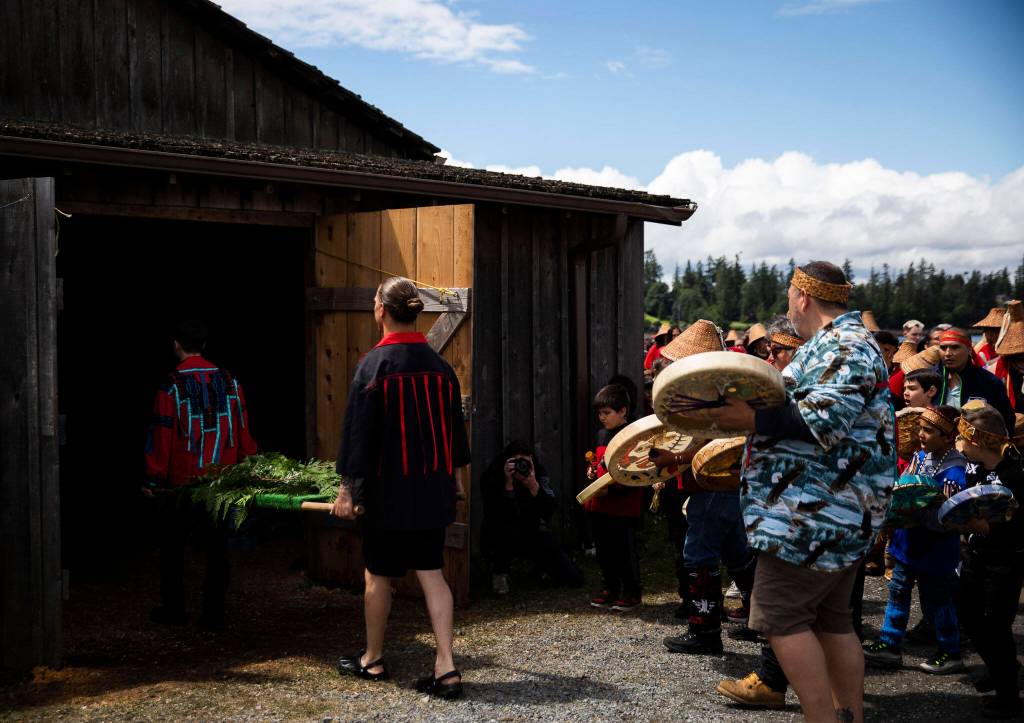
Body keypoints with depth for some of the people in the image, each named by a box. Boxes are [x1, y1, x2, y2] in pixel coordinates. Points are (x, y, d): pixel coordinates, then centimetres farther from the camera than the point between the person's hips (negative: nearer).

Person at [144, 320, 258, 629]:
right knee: (216, 548, 7)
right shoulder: (229, 382, 2)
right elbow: (243, 431, 6)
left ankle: (173, 609, 20)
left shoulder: (172, 386, -10)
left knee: (173, 546, 13)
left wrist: (154, 480, -1)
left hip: (181, 483, -3)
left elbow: (161, 437, -9)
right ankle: (213, 614, 7)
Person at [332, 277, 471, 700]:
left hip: (388, 491, -5)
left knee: (378, 574, 10)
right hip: (434, 489, 5)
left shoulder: (374, 364, -13)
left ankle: (372, 660, 25)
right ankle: (446, 667, 0)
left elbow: (358, 431, -12)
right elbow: (455, 427, 12)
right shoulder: (439, 365, 4)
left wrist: (348, 487, -6)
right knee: (431, 573, 7)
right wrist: (449, 476, 24)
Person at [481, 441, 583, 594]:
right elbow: (495, 516, -29)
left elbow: (551, 509, -20)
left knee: (575, 578, -5)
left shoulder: (539, 475, -6)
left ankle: (541, 565, 28)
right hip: (499, 539, -3)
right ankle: (499, 570, -8)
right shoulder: (491, 477, -16)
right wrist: (508, 484, -36)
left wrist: (534, 487, -35)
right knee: (509, 532, -41)